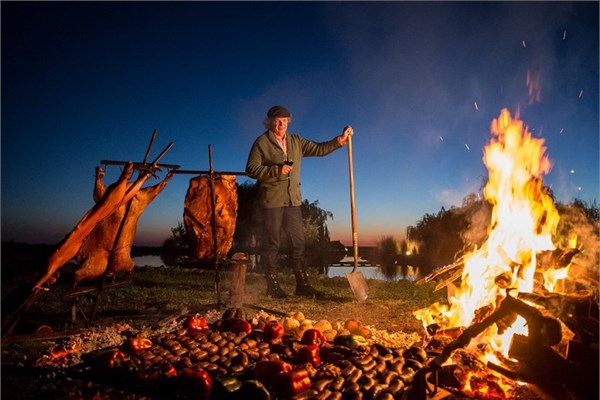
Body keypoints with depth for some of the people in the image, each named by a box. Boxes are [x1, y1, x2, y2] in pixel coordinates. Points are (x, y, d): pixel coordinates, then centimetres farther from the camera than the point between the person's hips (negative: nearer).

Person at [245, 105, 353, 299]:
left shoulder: (296, 141, 15)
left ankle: (302, 285, 12)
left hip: (293, 200, 5)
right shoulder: (262, 142, 0)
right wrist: (276, 170, -17)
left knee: (299, 242, 5)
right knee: (271, 244, 1)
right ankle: (273, 286, 9)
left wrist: (340, 140, 1)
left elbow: (318, 149, 12)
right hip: (272, 200, -5)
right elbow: (251, 169, -7)